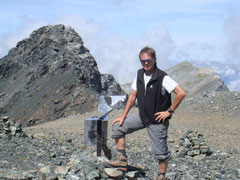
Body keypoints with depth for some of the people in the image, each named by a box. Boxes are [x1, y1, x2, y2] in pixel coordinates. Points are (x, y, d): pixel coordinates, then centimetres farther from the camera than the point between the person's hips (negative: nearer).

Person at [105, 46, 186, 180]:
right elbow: (133, 96, 10)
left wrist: (169, 111, -19)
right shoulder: (140, 75, 1)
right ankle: (122, 160, 9)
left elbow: (181, 93, -26)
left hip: (157, 120, -7)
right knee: (117, 127, 3)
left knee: (161, 152, 0)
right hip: (142, 116, 7)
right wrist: (123, 116, 8)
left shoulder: (162, 77, -21)